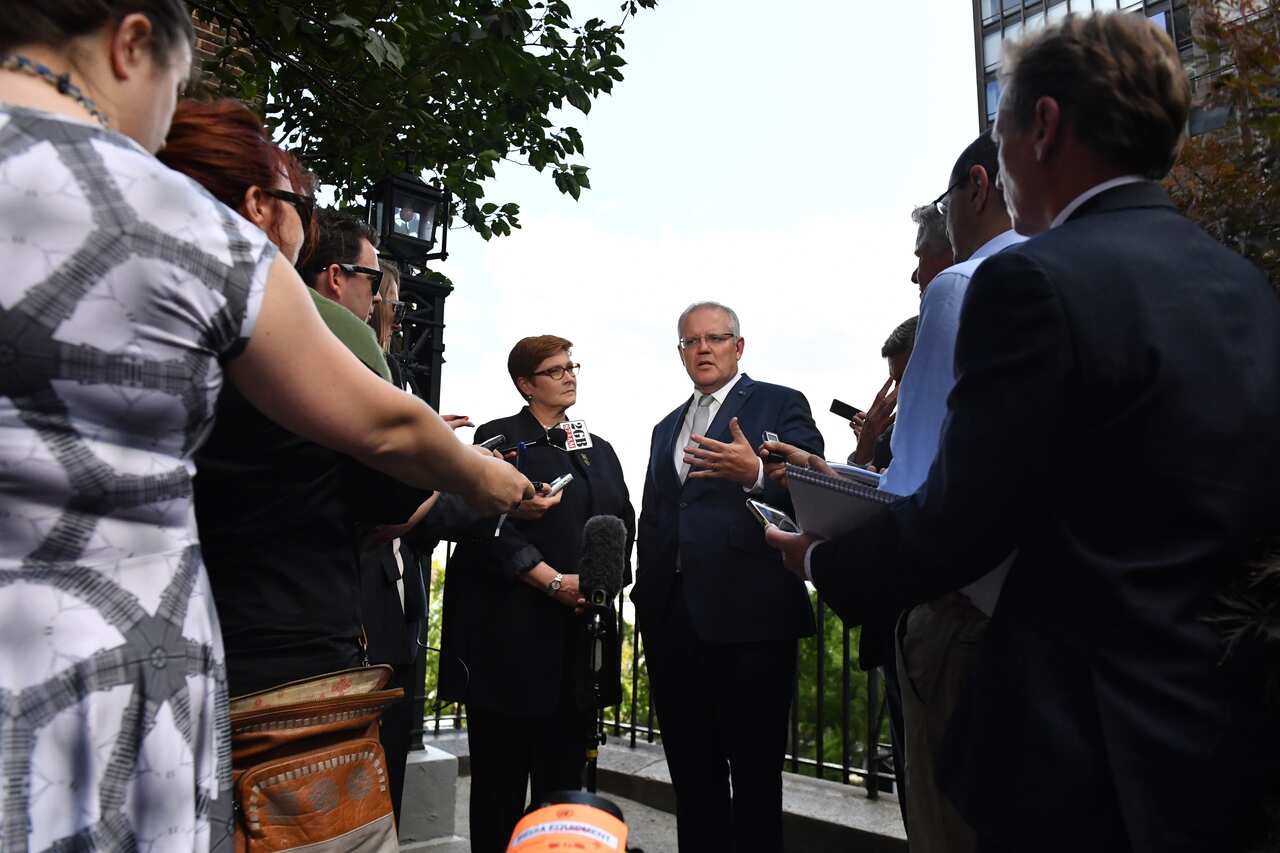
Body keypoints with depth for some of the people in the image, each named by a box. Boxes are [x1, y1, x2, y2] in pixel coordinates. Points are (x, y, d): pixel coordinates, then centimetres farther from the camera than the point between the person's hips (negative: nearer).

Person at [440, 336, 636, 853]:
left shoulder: (599, 450, 19)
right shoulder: (499, 437, 1)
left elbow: (623, 524, 15)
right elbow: (489, 525, -9)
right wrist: (555, 581, -16)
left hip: (579, 631, 5)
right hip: (511, 631, -5)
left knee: (564, 771, 7)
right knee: (502, 773, 3)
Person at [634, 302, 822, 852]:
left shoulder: (781, 405, 3)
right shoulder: (666, 429, 21)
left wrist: (754, 474, -26)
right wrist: (646, 598, 16)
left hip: (748, 616, -5)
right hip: (673, 619, 6)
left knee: (755, 775, 3)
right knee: (691, 775, 14)